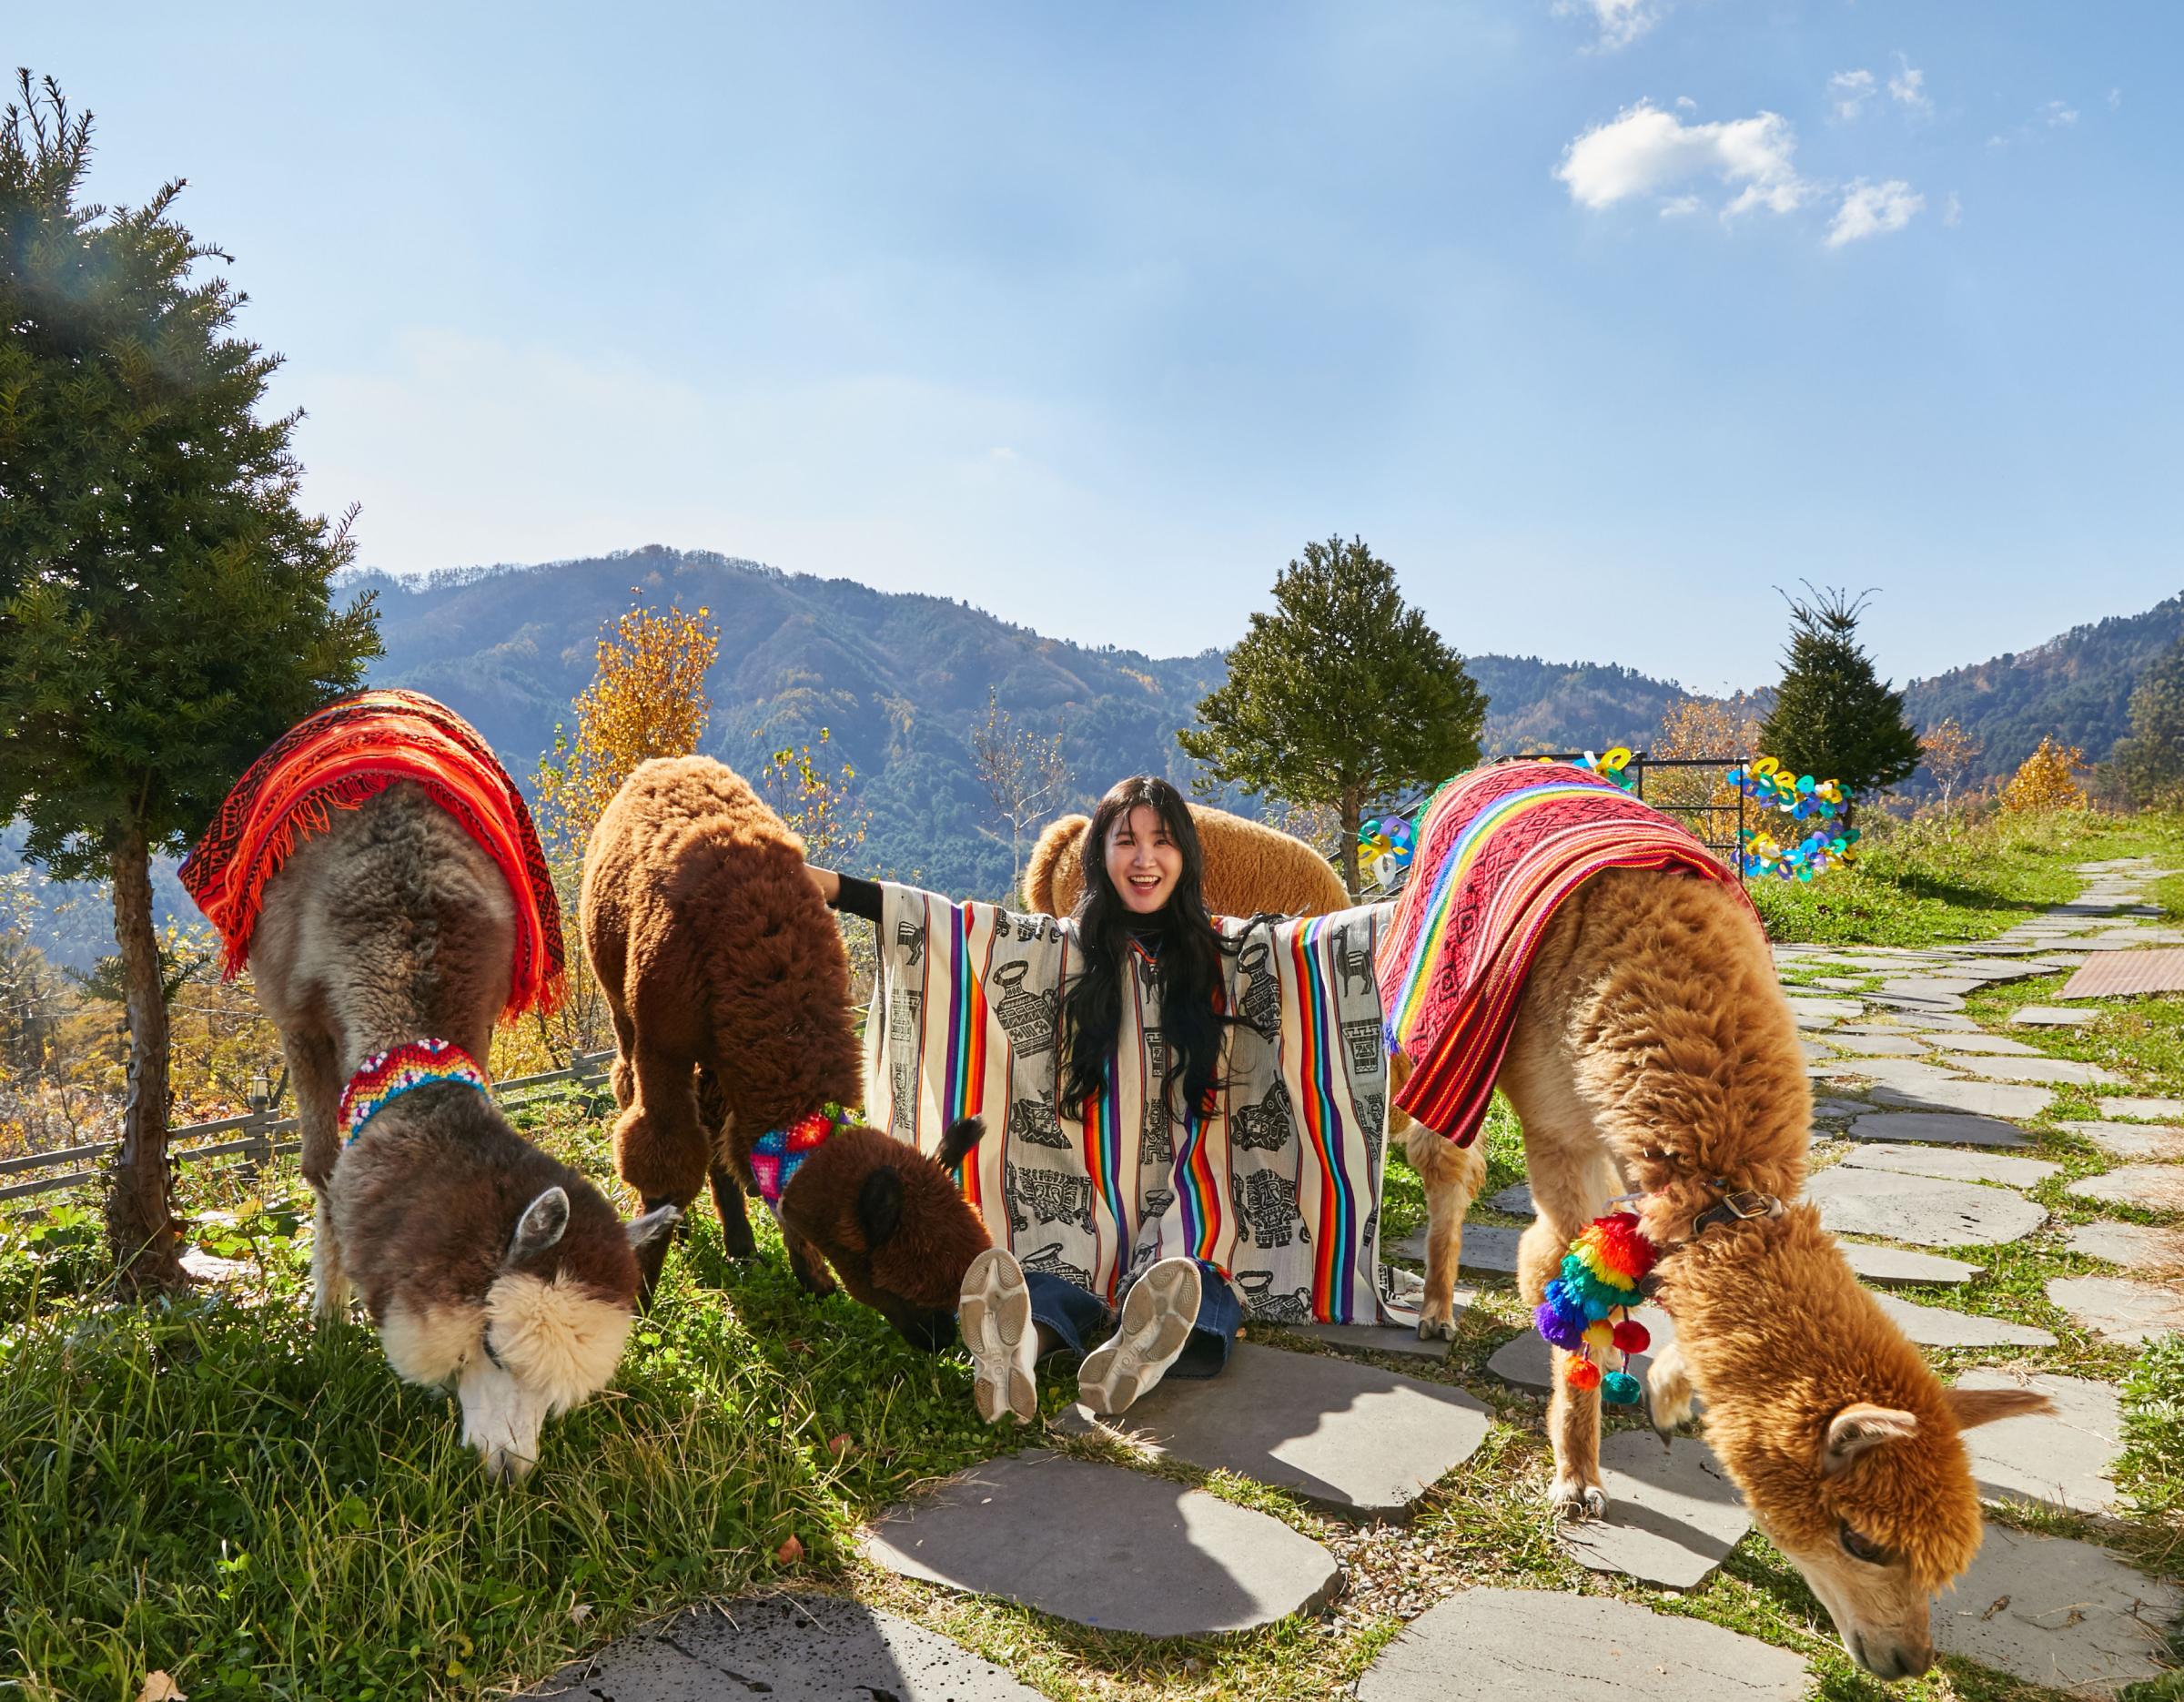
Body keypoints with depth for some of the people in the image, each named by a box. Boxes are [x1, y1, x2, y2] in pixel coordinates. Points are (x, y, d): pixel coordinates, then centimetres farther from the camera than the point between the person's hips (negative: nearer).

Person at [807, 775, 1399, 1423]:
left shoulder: (1233, 952, 12)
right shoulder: (1062, 949, 10)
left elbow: (1337, 940, 3)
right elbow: (952, 929, 2)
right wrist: (831, 886, -6)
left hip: (1191, 1196, 0)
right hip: (1086, 1195, 0)